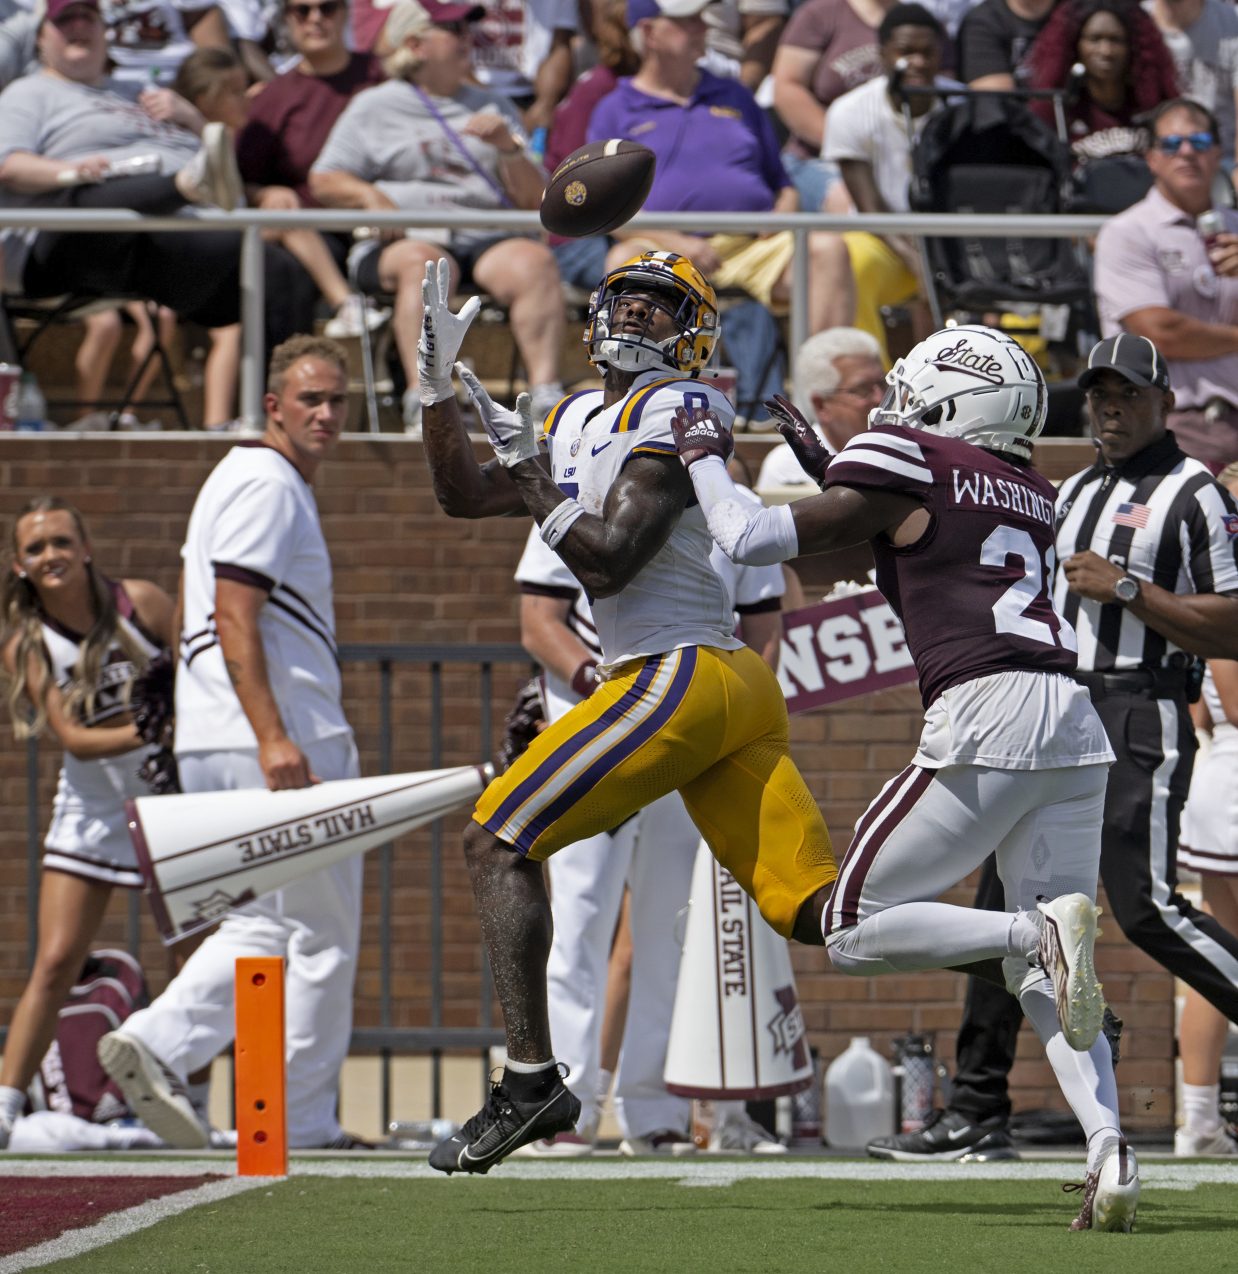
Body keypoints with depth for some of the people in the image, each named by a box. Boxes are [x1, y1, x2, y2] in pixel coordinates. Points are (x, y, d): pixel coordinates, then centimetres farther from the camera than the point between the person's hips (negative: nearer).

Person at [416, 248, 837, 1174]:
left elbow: (607, 564, -13)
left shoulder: (676, 413, -5)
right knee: (823, 911, -1)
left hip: (679, 676, -9)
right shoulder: (582, 420, 22)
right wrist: (439, 381, 20)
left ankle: (530, 1079, -7)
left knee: (501, 841, -5)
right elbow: (463, 498, 29)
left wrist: (531, 474, -4)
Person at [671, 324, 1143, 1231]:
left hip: (985, 714, -7)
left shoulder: (905, 470, 4)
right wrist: (824, 464, 41)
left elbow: (749, 540, 7)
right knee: (1040, 978, 11)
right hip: (1075, 721, 7)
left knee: (856, 932, 3)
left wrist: (704, 457, 25)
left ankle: (1040, 927, -21)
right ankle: (1111, 1154, -12)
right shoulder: (1031, 497, 24)